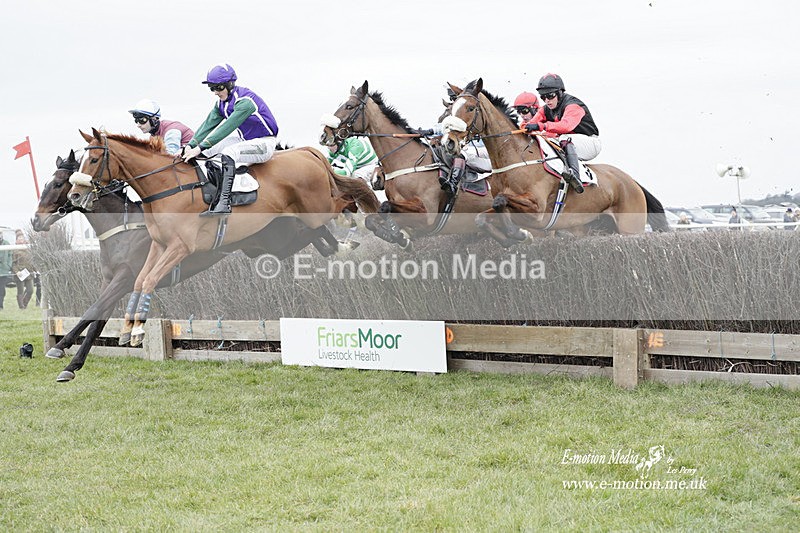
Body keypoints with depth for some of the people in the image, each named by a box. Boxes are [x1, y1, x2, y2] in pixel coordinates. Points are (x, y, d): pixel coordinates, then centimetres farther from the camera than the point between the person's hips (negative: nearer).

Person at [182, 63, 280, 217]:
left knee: (228, 152, -33)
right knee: (207, 151, 4)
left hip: (264, 144, -10)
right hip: (245, 140, 10)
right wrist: (191, 145, -19)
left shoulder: (245, 101, -25)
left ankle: (224, 203, -39)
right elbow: (208, 124, -4)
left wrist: (200, 147, -34)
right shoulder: (222, 103, 2)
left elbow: (227, 128, -31)